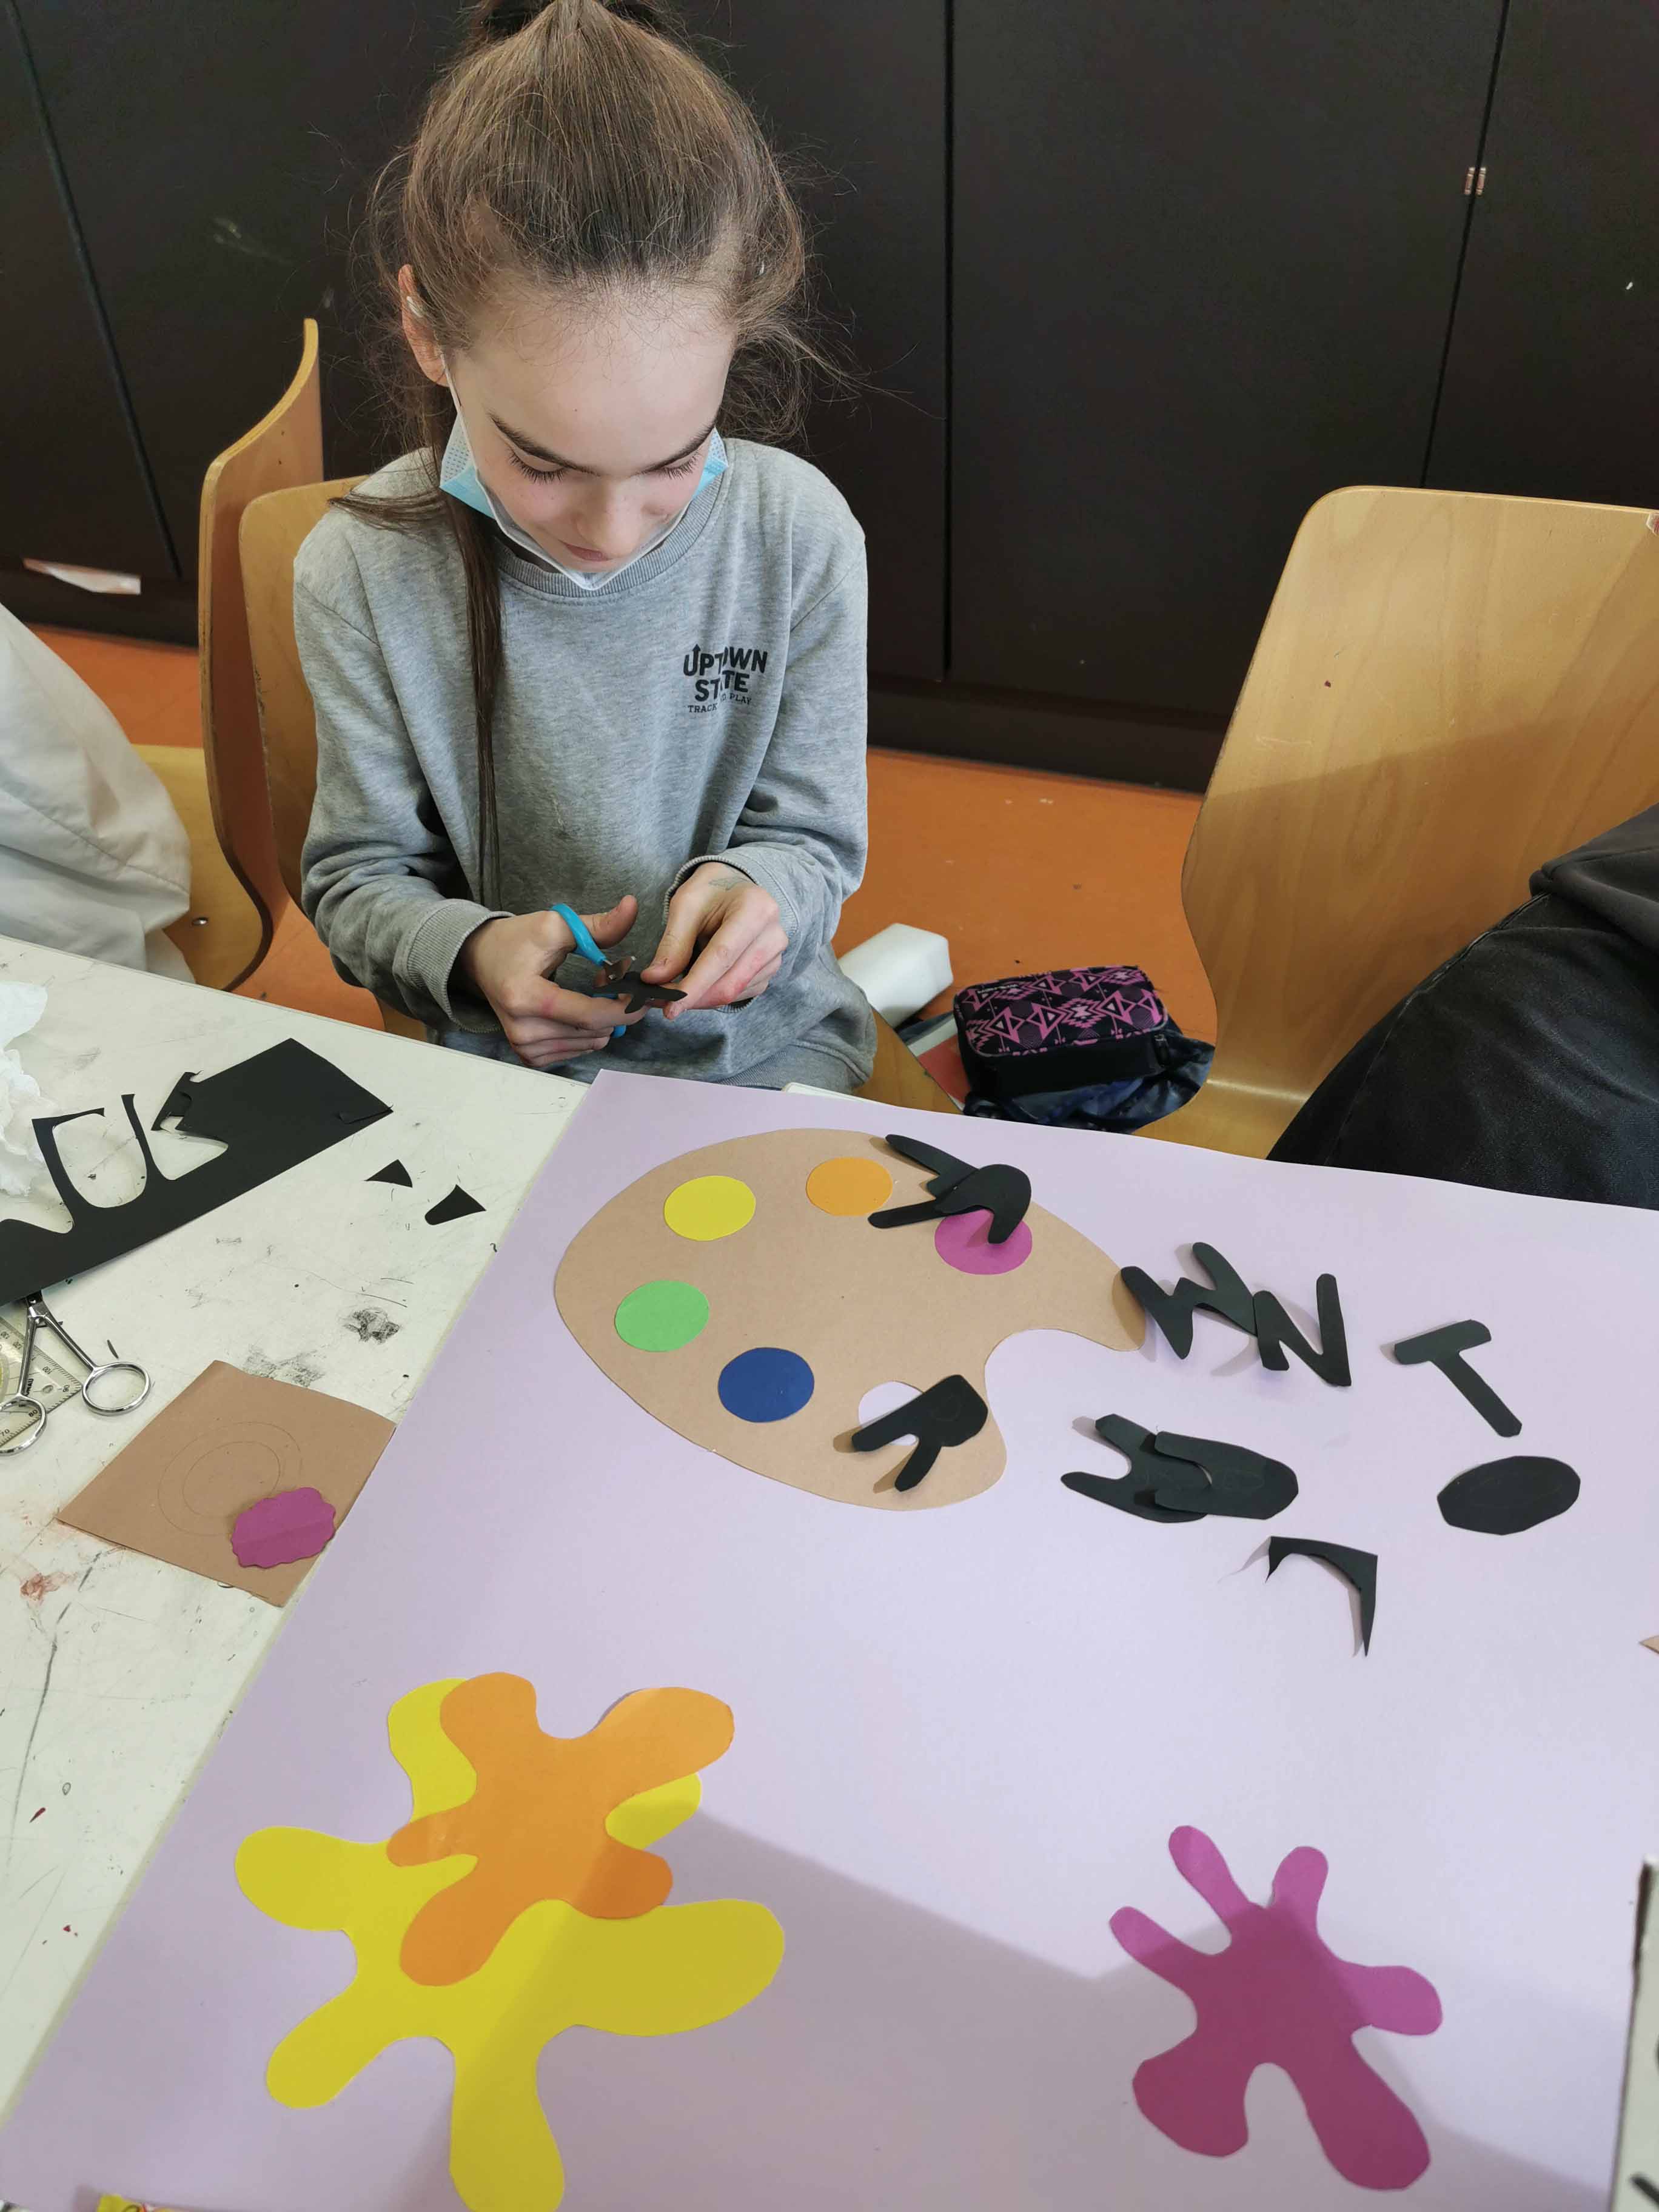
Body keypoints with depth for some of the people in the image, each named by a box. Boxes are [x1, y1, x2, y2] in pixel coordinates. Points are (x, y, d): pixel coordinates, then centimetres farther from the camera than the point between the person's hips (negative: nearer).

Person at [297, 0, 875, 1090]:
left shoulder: (800, 535, -12)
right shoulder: (363, 572, -12)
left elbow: (814, 843, -2)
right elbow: (358, 879, -3)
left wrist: (755, 889, -25)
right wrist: (471, 953, -23)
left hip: (766, 1049, 1)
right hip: (511, 1073, 0)